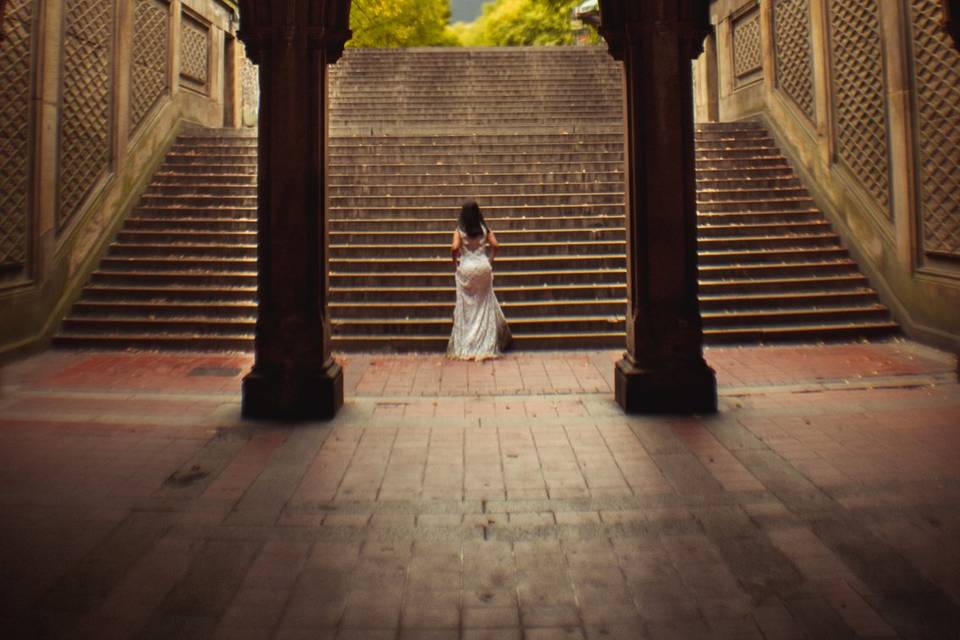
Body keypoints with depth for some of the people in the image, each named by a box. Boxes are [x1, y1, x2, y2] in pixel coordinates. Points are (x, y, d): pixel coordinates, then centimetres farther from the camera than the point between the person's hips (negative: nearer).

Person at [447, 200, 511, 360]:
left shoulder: (459, 231, -5)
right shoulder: (484, 229, 1)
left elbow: (455, 248, -19)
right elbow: (495, 245, -7)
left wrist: (454, 260, -2)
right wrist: (490, 260, 7)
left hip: (466, 268, -1)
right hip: (483, 267, 1)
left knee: (466, 307, 8)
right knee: (484, 306, 13)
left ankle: (464, 348, 9)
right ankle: (486, 346, 13)